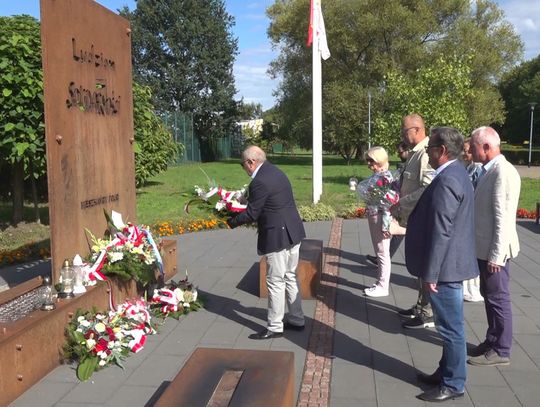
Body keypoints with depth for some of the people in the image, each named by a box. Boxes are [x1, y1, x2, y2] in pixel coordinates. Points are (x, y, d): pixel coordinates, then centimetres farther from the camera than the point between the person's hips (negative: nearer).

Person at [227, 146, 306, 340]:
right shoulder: (276, 171, 11)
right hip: (293, 232, 10)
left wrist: (231, 222, 0)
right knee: (290, 277, 18)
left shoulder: (259, 182, -19)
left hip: (277, 237, -10)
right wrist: (262, 220, 19)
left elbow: (251, 214, -14)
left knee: (276, 282, 1)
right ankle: (296, 319, 29)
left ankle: (274, 327, 12)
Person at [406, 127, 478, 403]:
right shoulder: (454, 172, 11)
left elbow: (441, 232, -24)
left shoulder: (447, 180, -23)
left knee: (451, 327, 3)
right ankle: (446, 372, 34)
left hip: (445, 267, -10)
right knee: (449, 325, 20)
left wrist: (430, 273, -20)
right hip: (451, 263, 10)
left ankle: (453, 385, 17)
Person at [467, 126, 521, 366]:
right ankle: (492, 341, 32)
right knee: (489, 296, 18)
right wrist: (487, 251, 17)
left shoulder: (503, 172, -19)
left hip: (494, 250, -9)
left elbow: (503, 217, -22)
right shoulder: (488, 170, 11)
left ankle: (501, 351, 16)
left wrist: (496, 255, -21)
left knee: (498, 298, 3)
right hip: (484, 247, 9)